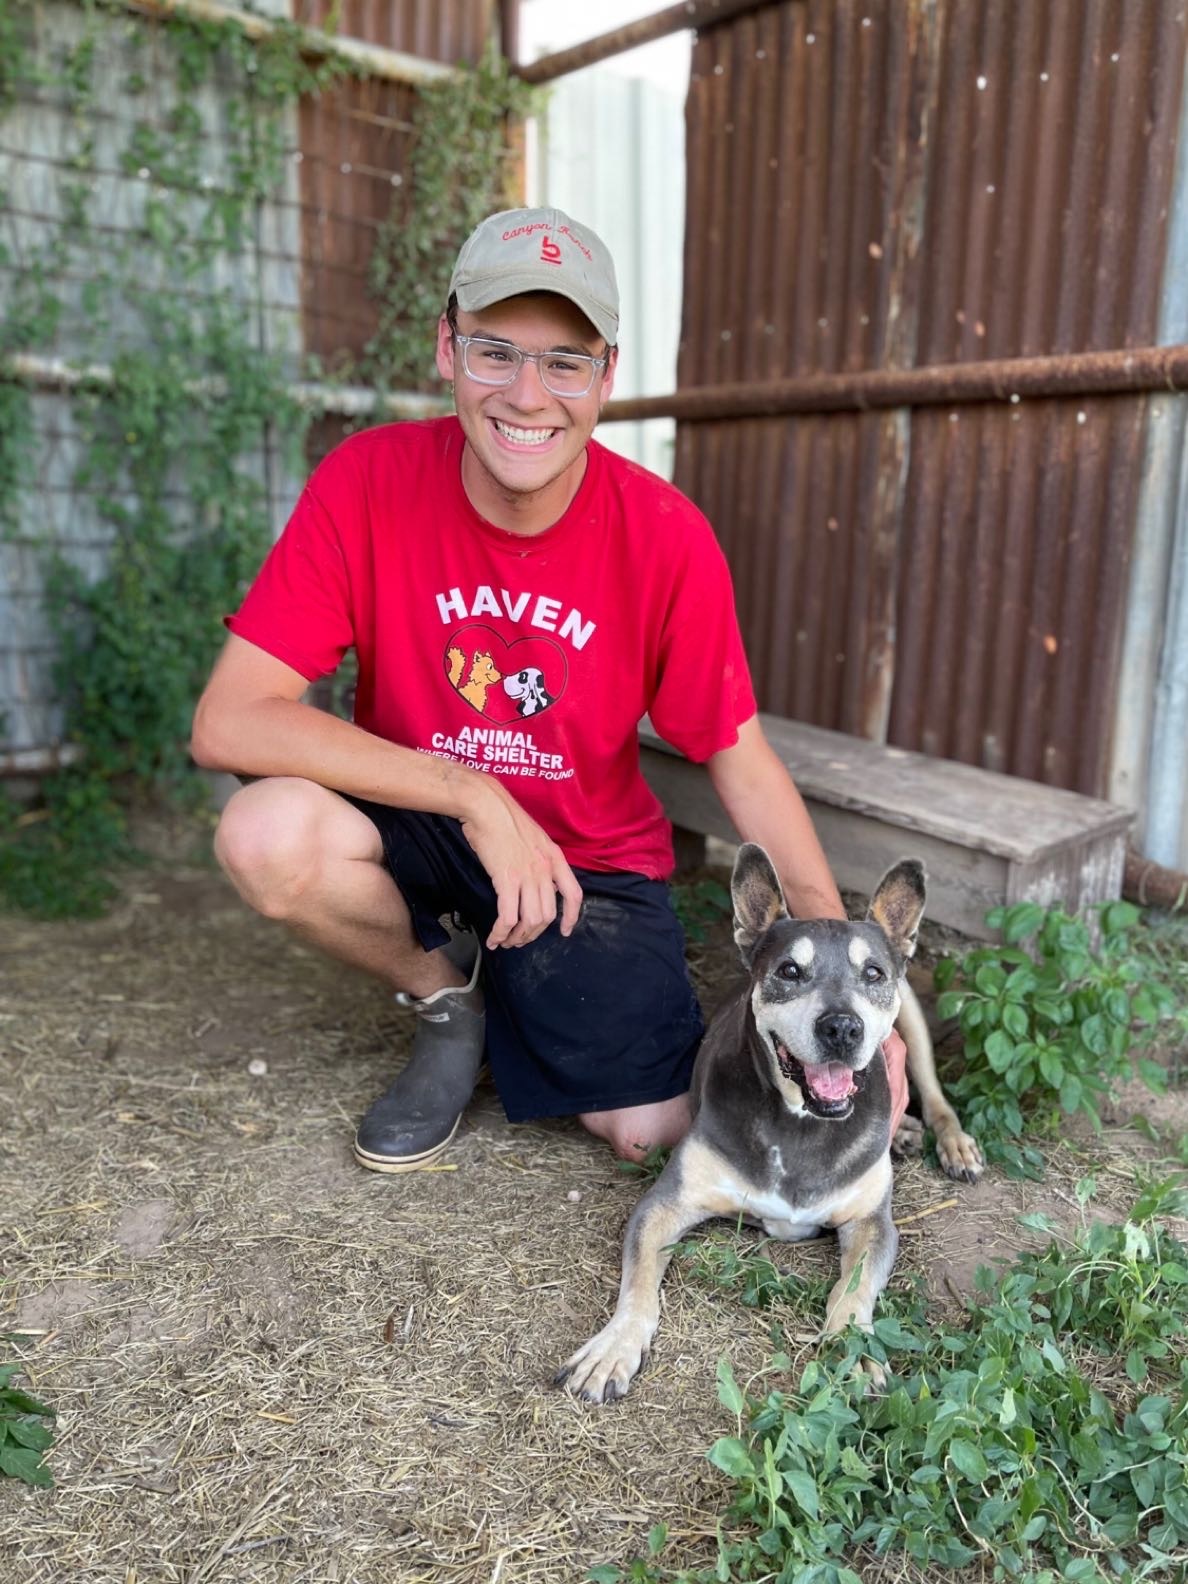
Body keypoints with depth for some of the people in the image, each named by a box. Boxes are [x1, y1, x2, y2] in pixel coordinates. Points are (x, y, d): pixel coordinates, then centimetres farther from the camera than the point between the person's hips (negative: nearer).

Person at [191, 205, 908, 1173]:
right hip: (419, 827, 1)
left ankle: (515, 985, 21)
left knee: (653, 1131, -11)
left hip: (593, 855, 0)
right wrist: (475, 795, -29)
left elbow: (742, 761, -8)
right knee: (268, 832, -30)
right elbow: (227, 721, -23)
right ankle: (446, 994, 2)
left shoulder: (667, 537, -17)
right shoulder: (369, 482, -18)